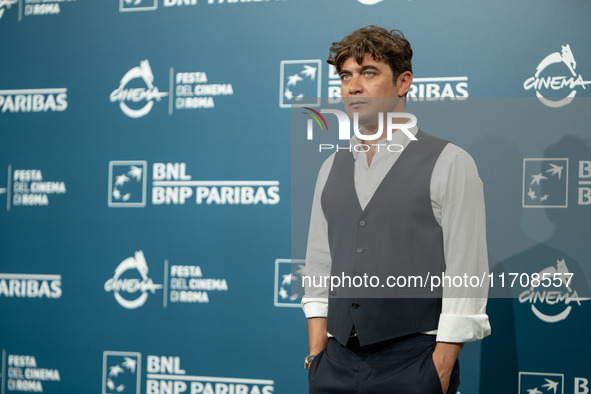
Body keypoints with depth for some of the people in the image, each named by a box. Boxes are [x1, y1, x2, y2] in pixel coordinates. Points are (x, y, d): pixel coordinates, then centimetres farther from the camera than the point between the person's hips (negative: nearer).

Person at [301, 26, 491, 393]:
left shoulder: (449, 163, -2)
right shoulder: (332, 169, 13)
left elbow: (466, 272, -7)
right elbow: (319, 267, 13)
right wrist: (316, 356, 4)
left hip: (413, 362, -4)